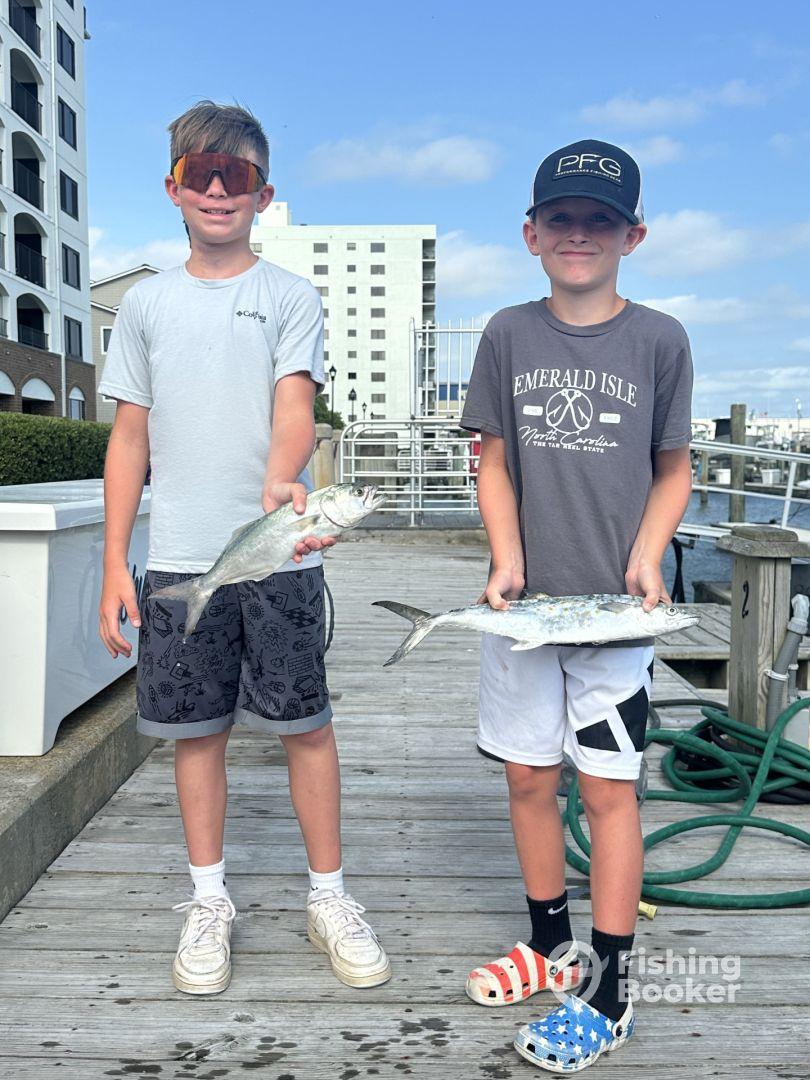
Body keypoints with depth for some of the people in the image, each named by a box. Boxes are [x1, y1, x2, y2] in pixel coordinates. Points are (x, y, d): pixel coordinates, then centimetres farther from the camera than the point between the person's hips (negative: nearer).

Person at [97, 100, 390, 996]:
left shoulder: (291, 297, 5)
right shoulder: (146, 304, 12)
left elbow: (294, 404, -10)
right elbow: (130, 436, 11)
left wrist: (279, 482, -33)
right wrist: (114, 563, 5)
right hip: (179, 556, 3)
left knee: (305, 722, 2)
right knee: (195, 727, 9)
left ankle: (327, 896, 21)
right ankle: (209, 903, 26)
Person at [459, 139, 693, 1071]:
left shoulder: (658, 340, 1)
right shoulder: (508, 335, 5)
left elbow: (673, 469, 6)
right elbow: (493, 463, 6)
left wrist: (647, 558, -9)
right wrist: (507, 560, -8)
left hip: (613, 607, -2)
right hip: (524, 600, 3)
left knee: (607, 785, 2)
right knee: (527, 774, 12)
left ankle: (607, 989, 18)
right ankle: (549, 942, 34)